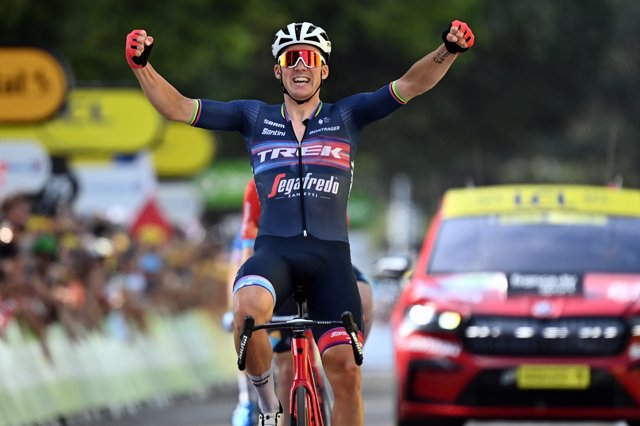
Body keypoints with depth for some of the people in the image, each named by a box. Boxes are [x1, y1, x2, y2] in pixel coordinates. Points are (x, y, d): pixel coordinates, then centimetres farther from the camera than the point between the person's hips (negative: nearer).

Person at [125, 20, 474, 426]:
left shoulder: (346, 116, 11)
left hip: (330, 255, 1)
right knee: (249, 307, -35)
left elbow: (410, 85, 0)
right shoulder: (255, 117, 12)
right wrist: (142, 65, -9)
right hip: (274, 250, -1)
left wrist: (449, 50, -18)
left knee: (347, 373, -10)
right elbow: (180, 108, 6)